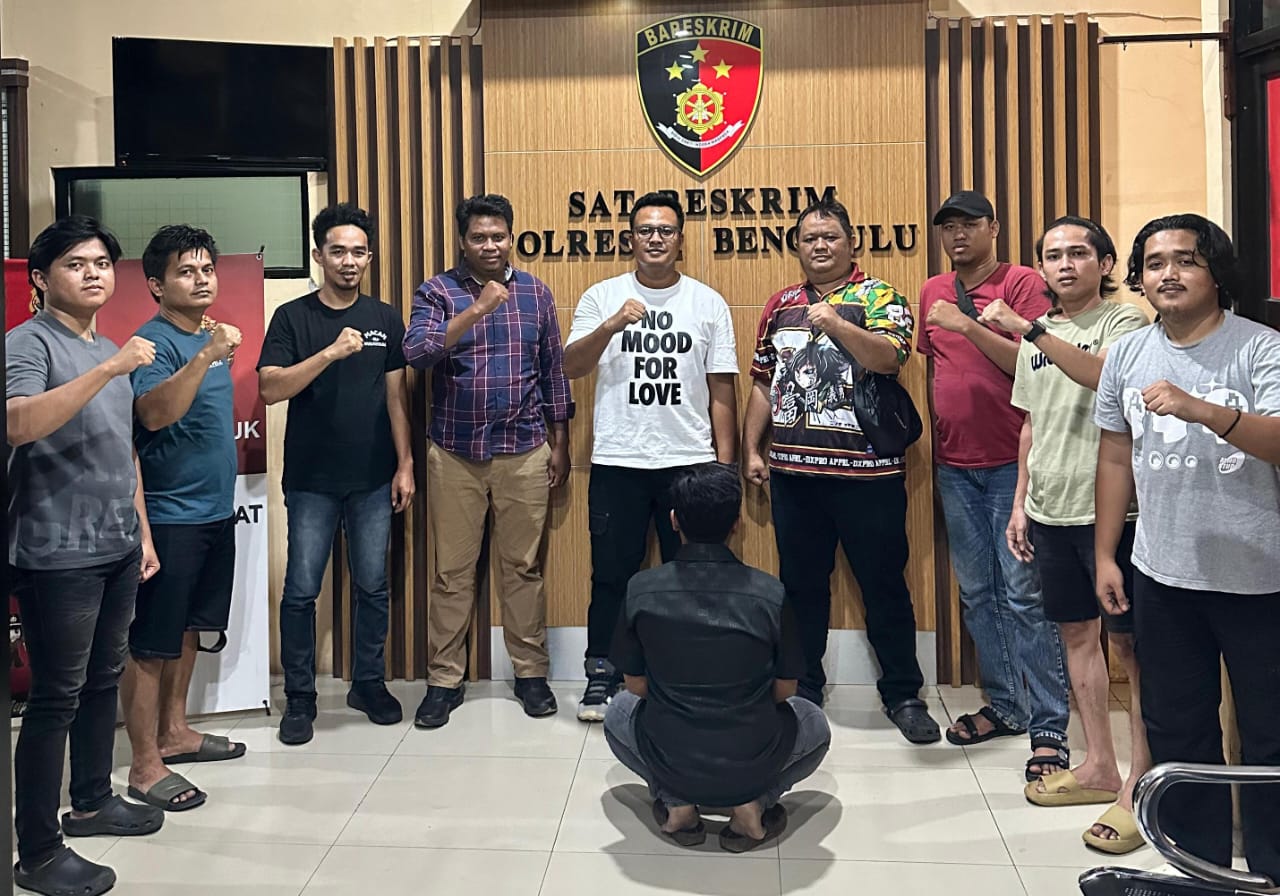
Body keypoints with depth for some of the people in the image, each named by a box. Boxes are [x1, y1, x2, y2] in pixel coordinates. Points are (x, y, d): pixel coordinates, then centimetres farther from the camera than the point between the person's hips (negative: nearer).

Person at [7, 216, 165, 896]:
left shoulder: (111, 351, 15)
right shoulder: (28, 344, -10)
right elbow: (19, 424, -30)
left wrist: (142, 530, 19)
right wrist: (111, 368, -32)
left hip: (117, 548, 8)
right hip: (57, 555, -8)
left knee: (104, 680, 17)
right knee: (56, 700, -3)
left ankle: (92, 802, 33)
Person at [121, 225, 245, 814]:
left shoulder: (211, 335, 12)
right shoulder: (155, 341, -15)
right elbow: (155, 414, -32)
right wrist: (207, 357, -39)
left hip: (214, 508, 9)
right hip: (170, 515, -9)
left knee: (187, 628, 18)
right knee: (151, 643, -2)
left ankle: (174, 732, 31)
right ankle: (145, 765, 5)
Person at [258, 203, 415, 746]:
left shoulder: (385, 319, 7)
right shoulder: (293, 318, -1)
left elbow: (395, 395, 9)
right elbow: (270, 388, -12)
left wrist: (405, 465, 4)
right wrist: (330, 353, -23)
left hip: (373, 479, 2)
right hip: (311, 481, -2)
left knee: (373, 587, 9)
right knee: (301, 590, 1)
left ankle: (369, 683, 25)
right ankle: (299, 698, 14)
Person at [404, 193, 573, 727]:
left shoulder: (535, 293, 6)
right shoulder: (437, 292, -2)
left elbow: (553, 371, 10)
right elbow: (416, 354, -19)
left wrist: (559, 445, 8)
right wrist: (476, 310, -29)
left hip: (524, 452, 1)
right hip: (455, 454, -1)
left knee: (522, 566, 8)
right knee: (452, 571, 5)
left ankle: (531, 673, 20)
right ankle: (444, 680, 15)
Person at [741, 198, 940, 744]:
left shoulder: (878, 297, 1)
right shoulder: (781, 305, 14)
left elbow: (889, 357, -16)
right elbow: (763, 384, 17)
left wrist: (836, 323, -24)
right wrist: (752, 449, 12)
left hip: (867, 471, -4)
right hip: (793, 470, 4)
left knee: (884, 585, 3)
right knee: (801, 584, 12)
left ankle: (903, 695, 16)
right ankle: (802, 688, 25)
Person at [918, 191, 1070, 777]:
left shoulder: (1022, 284, -4)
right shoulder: (933, 292, 13)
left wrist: (968, 325, -21)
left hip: (1011, 463, -6)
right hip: (956, 466, 6)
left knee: (1023, 592, -8)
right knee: (977, 592, 10)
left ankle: (1048, 726, -3)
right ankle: (1005, 705, 23)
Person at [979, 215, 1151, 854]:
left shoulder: (1124, 323, -5)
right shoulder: (1037, 335, 15)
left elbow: (1102, 374, -28)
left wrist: (1027, 330, -31)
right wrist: (1021, 504, 17)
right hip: (1050, 512, 7)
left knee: (1129, 641, -3)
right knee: (1077, 633, 13)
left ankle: (1139, 785, 4)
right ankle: (1099, 766, 25)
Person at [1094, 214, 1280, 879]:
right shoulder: (1127, 354, 6)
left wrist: (1199, 409, -37)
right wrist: (1106, 555, 11)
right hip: (1163, 577, 5)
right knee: (1177, 732, 16)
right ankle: (1198, 864, 32)